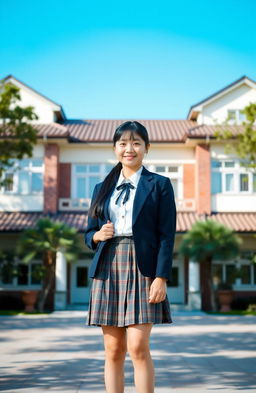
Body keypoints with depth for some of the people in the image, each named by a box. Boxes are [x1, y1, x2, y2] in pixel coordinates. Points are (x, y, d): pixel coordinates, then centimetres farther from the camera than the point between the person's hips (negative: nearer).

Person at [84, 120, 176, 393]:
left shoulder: (159, 185, 5)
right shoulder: (102, 188, 16)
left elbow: (167, 235, -2)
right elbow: (89, 233, 18)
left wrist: (161, 277, -11)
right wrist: (98, 236, -6)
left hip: (142, 269, -3)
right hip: (108, 269, 4)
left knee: (138, 347, -10)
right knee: (113, 350, 3)